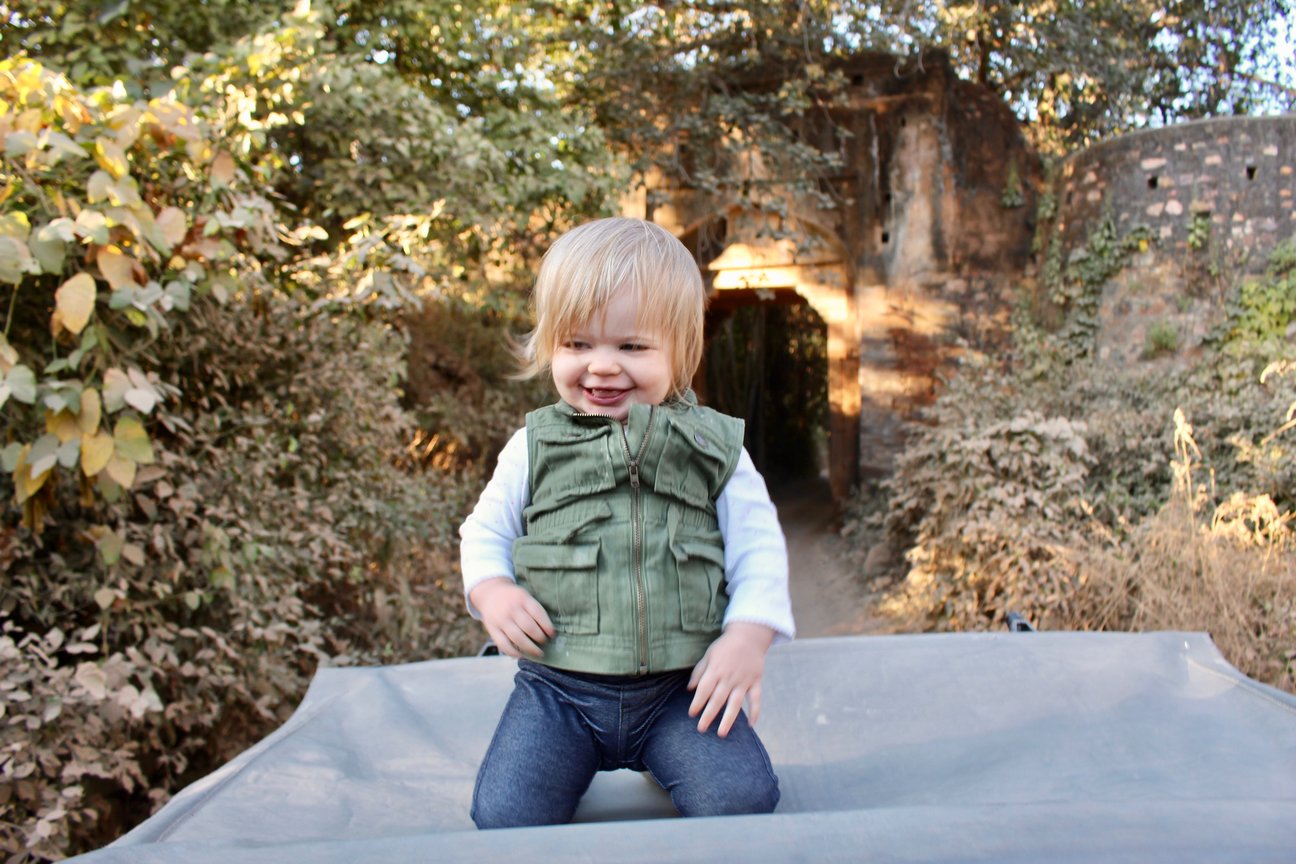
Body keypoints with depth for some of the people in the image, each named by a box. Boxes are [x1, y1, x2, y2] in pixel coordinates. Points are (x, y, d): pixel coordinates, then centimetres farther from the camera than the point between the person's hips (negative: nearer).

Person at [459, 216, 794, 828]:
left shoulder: (713, 445, 2)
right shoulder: (534, 445, 4)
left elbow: (758, 547, 5)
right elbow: (485, 531, 14)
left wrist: (748, 638, -10)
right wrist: (492, 591, -7)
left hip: (683, 687, 0)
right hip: (557, 687, 0)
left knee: (742, 800, -17)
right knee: (502, 817, -16)